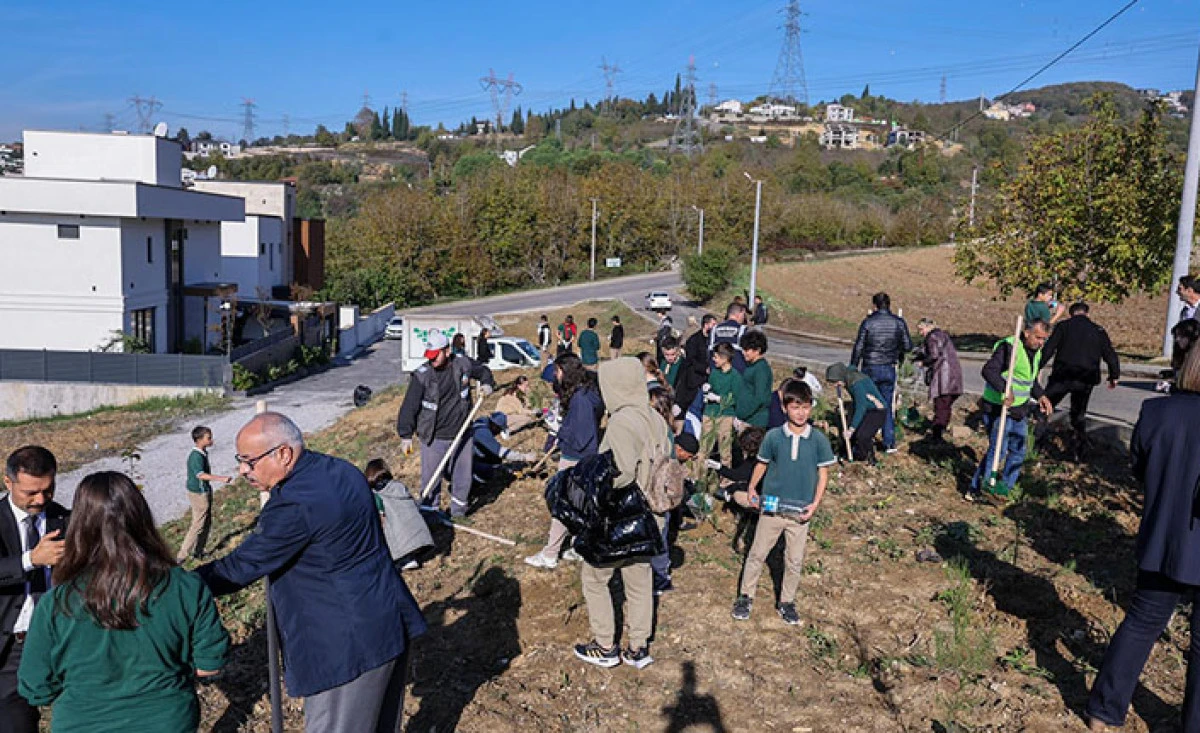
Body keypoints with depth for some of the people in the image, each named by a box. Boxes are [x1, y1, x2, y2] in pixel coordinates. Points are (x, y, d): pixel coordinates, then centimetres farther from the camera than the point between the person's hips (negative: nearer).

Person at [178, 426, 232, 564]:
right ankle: (182, 556, 8)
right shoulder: (196, 456, -25)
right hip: (199, 494, -9)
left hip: (204, 491, 9)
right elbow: (200, 475, -38)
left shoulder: (203, 453, 4)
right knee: (198, 525, -1)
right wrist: (221, 479, -44)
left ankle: (198, 551, 28)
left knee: (207, 523, 17)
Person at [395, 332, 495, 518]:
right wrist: (406, 435, -18)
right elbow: (409, 406, -14)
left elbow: (483, 370, 17)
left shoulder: (463, 365, -6)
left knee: (463, 478, 14)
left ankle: (458, 513, 32)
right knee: (431, 481, 5)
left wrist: (487, 384, -4)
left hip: (460, 435, 3)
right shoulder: (422, 375, -15)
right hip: (433, 439, -3)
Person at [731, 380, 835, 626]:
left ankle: (787, 602, 27)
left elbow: (823, 473, 0)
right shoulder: (773, 436, -6)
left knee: (795, 560, 10)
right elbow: (762, 464, 5)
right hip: (771, 506, 0)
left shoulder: (819, 440, -6)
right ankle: (745, 597, 23)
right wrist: (752, 489, -9)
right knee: (757, 554, 8)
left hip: (801, 510, 1)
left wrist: (815, 503, -9)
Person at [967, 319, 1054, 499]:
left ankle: (1006, 488, 27)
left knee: (1018, 451, 13)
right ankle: (976, 490, 1)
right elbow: (988, 370, -31)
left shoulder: (1036, 352, 10)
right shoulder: (1009, 347, -19)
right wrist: (1005, 390, -43)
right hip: (999, 409, -9)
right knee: (997, 450, -9)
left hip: (1019, 410, 9)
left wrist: (1040, 395, 9)